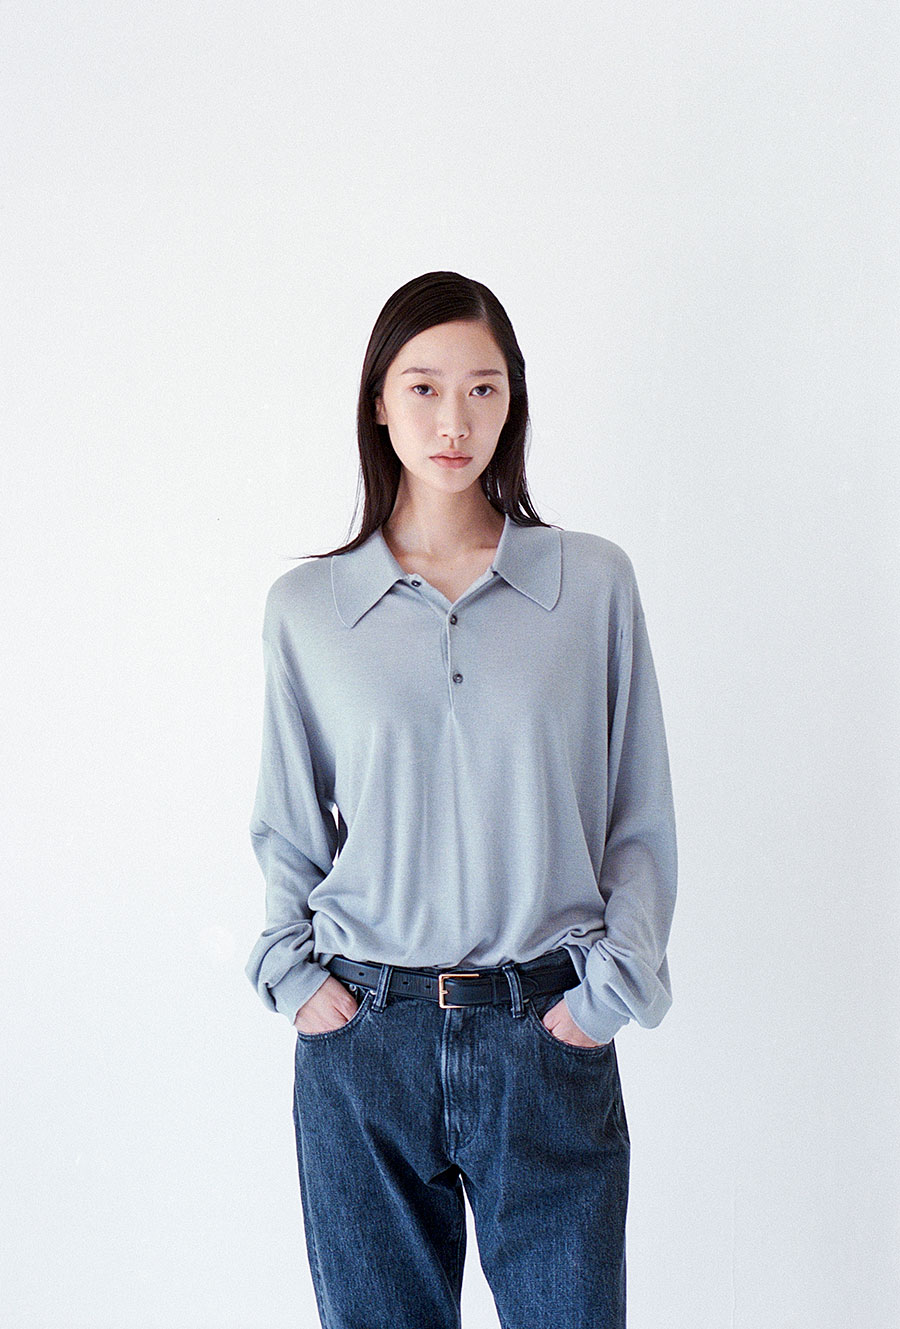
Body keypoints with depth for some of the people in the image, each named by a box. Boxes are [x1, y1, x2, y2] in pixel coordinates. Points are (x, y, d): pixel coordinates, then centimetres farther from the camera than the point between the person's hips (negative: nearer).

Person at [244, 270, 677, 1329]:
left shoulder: (594, 582, 0)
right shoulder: (304, 606, 3)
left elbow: (640, 820, 4)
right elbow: (286, 827, 11)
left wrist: (610, 987, -5)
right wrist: (291, 971, -2)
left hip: (549, 1039, 0)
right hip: (359, 1042, 1)